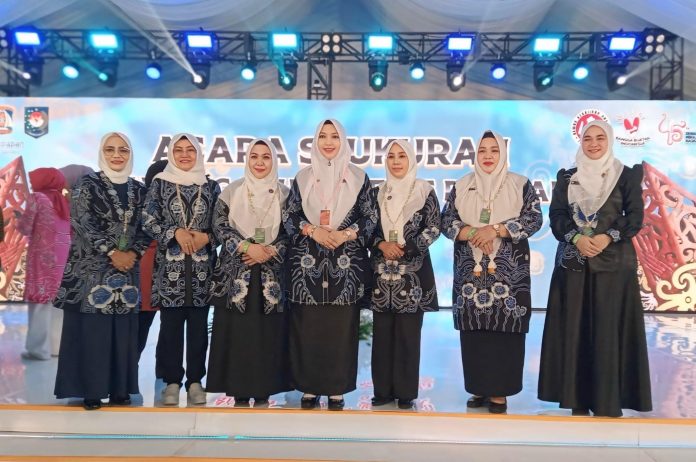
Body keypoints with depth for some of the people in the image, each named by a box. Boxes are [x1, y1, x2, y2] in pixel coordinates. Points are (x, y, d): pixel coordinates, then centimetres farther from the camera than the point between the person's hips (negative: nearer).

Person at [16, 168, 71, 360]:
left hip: (43, 256, -5)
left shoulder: (36, 198, -2)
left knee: (41, 300, -2)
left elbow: (26, 229, -2)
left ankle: (40, 348, 0)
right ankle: (59, 345, 13)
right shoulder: (64, 201, 13)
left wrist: (19, 217, 18)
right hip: (64, 256, 6)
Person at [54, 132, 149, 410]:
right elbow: (83, 223, -9)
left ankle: (119, 390, 13)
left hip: (126, 268, 4)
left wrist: (133, 253, -8)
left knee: (123, 330, 4)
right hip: (91, 266, -3)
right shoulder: (87, 185, 0)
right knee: (91, 329, -3)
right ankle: (90, 390, 6)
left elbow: (145, 227, 9)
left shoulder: (138, 189, 11)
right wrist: (112, 252, -14)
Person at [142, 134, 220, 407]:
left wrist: (206, 237, -11)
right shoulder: (159, 183, 6)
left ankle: (195, 380, 14)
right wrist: (175, 233, -14)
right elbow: (148, 221, 0)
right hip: (170, 266, -1)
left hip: (202, 266, 1)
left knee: (198, 325, 4)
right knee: (170, 325, 2)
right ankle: (172, 381, 12)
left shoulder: (211, 186, 9)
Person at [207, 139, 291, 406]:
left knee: (269, 332, 0)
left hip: (271, 273, 1)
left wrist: (270, 251, -12)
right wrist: (246, 246, -14)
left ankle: (263, 392, 10)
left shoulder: (284, 194, 8)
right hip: (236, 272, 0)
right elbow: (220, 226, -1)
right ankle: (240, 393, 8)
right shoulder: (232, 191, 6)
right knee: (237, 332, -1)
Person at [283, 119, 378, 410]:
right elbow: (288, 216, 7)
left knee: (341, 326, 0)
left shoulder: (358, 177, 7)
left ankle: (337, 389, 12)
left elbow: (371, 217, 4)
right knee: (307, 326, 1)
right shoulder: (303, 177, 9)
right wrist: (313, 231, -10)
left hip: (346, 263, 0)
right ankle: (310, 387, 13)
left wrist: (345, 235, -11)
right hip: (308, 262, 1)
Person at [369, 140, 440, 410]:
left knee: (408, 333, -1)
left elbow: (434, 228, -3)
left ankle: (405, 392, 9)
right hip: (382, 271, 3)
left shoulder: (425, 191, 2)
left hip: (413, 270, -3)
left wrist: (406, 248, -13)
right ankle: (383, 389, 15)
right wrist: (382, 245, -10)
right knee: (382, 332, 5)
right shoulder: (378, 192, 11)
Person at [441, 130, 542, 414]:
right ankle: (478, 388, 12)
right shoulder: (461, 187, 11)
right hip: (470, 269, 2)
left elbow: (534, 219, -4)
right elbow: (446, 221, 4)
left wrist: (495, 230, -15)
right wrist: (472, 234, -14)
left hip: (508, 270, -2)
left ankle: (499, 391, 3)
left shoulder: (520, 185, 5)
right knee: (473, 329, 2)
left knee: (504, 329, -5)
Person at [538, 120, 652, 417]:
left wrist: (608, 237, -17)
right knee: (574, 327, 1)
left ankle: (608, 400, 4)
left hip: (613, 259, -2)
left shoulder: (626, 175, 6)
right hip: (573, 261, 2)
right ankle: (578, 398, 10)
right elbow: (556, 215, 3)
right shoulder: (566, 177, 11)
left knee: (609, 327, -4)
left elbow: (636, 216, -1)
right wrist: (577, 238, -14)